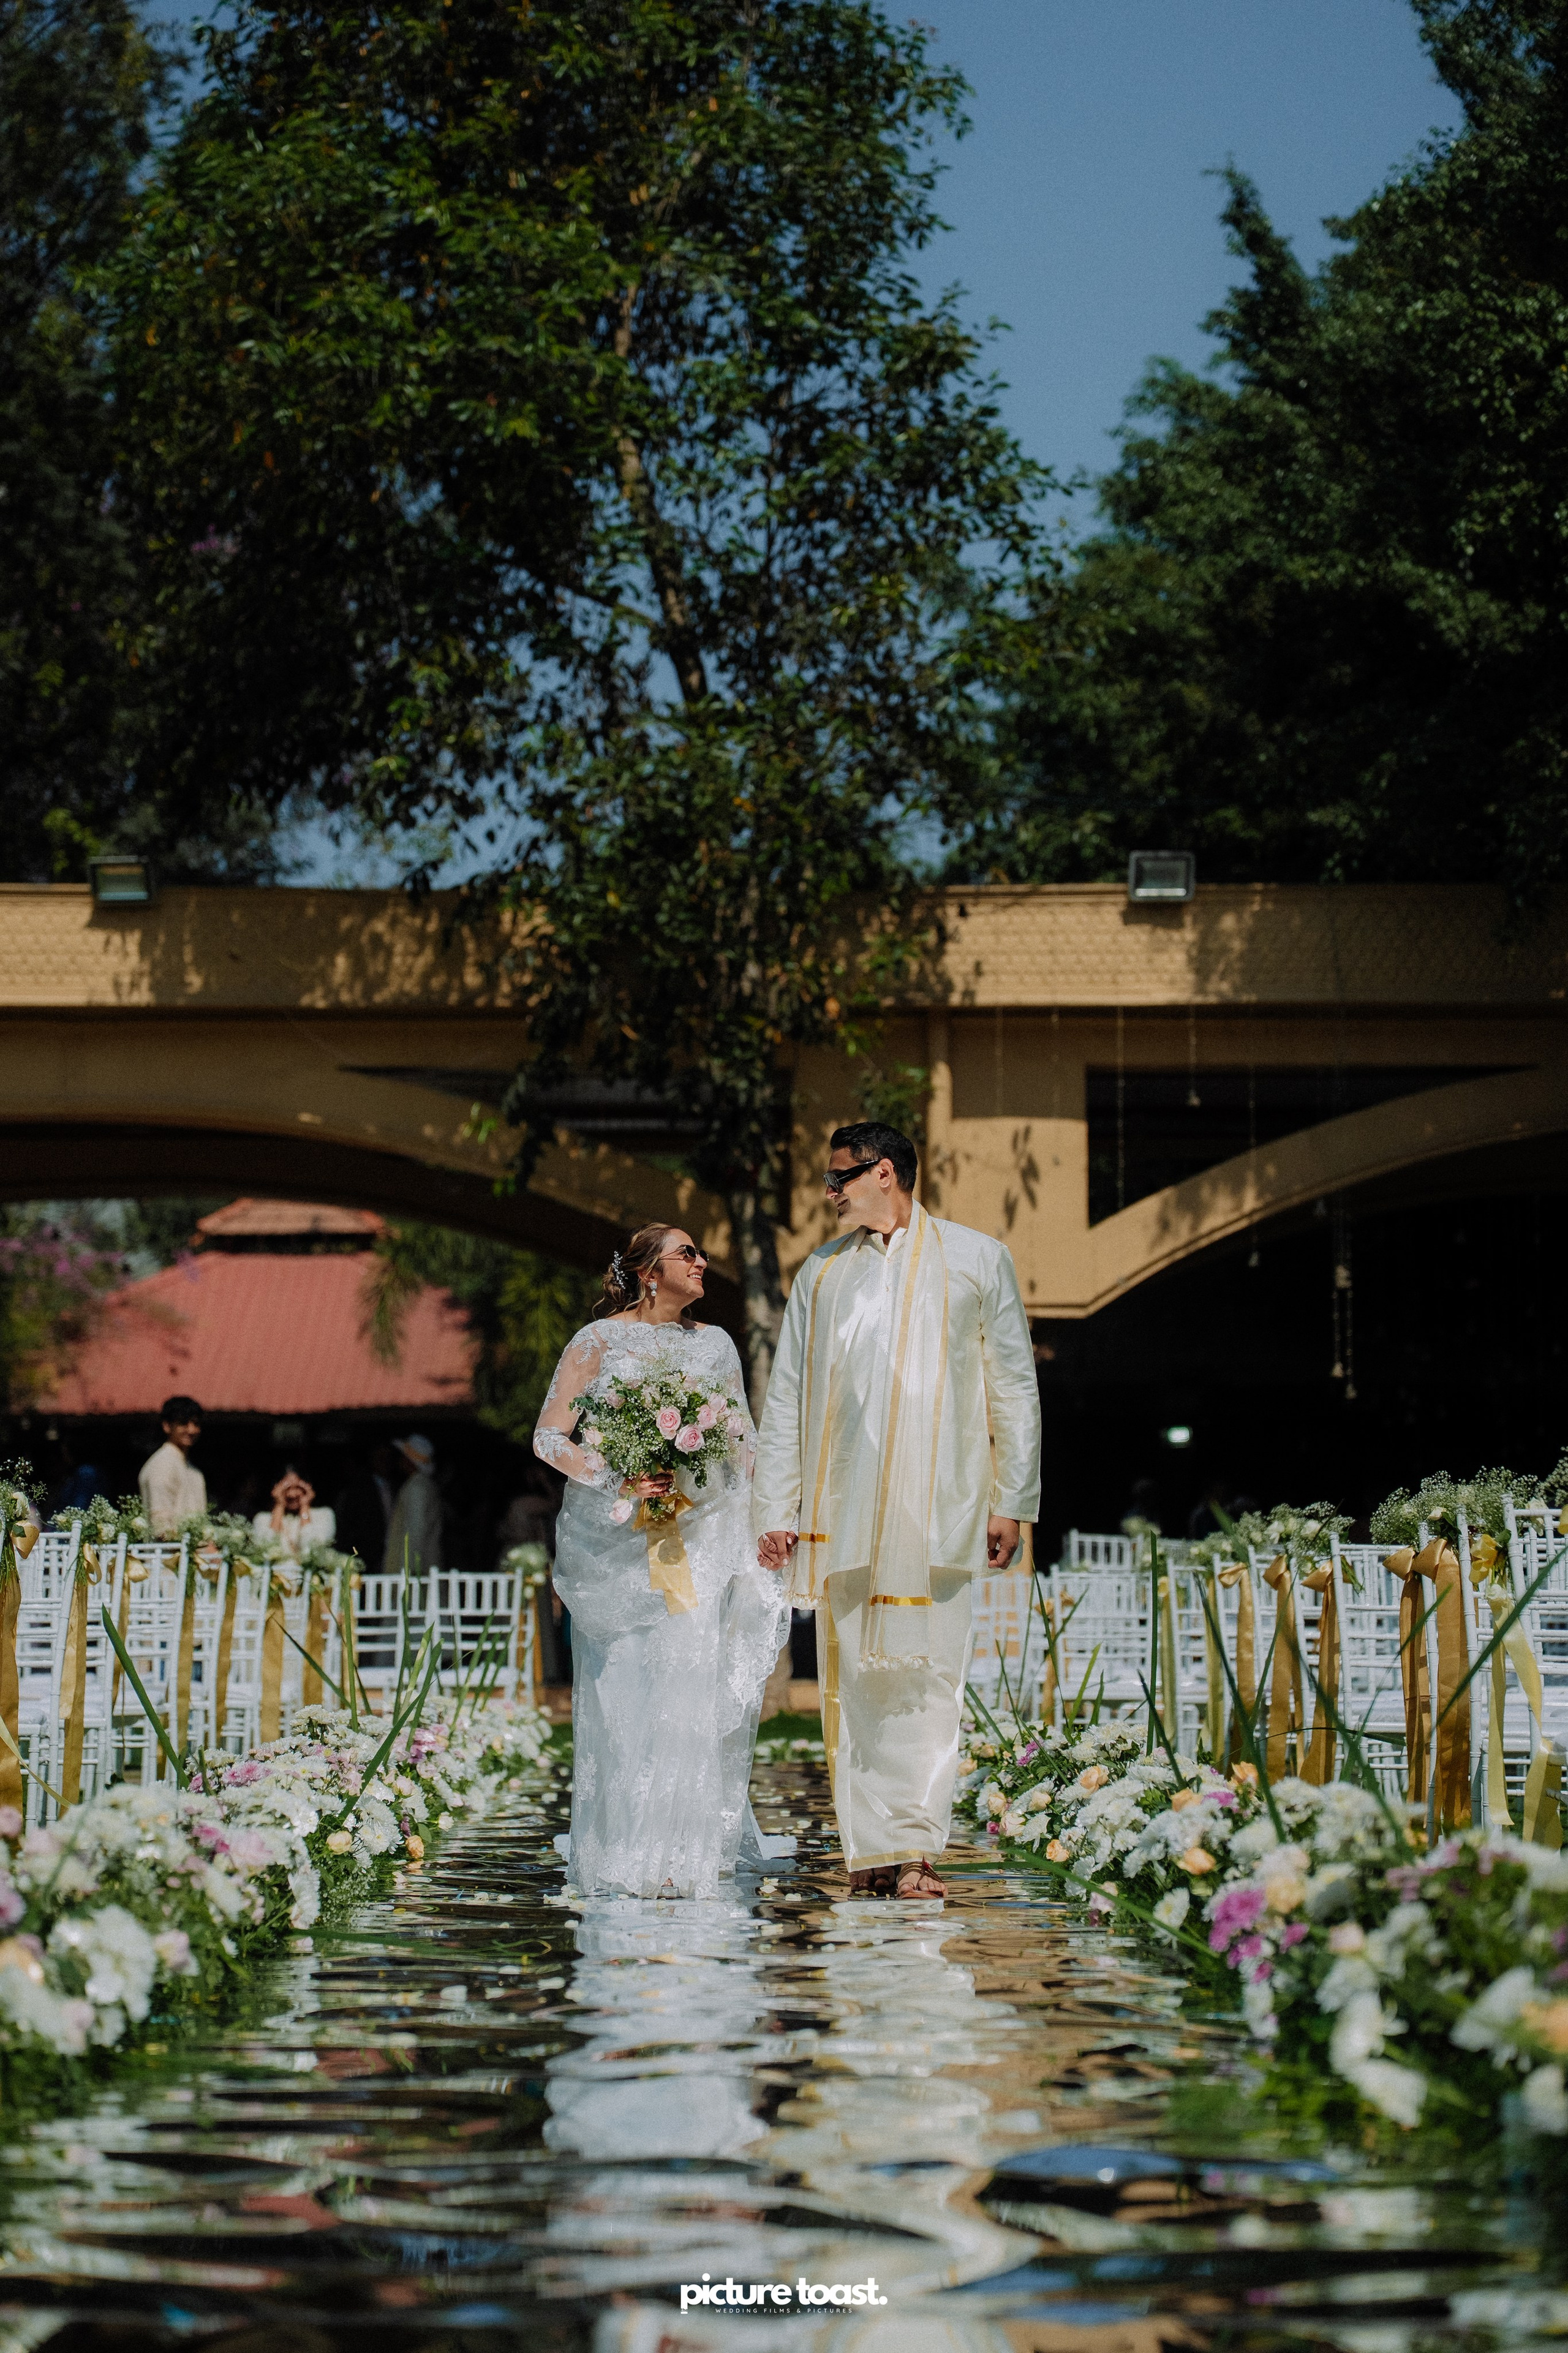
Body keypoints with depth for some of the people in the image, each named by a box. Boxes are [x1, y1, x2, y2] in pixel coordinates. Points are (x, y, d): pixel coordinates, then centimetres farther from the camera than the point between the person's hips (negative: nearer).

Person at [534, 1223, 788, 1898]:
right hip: (619, 1539, -3)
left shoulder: (715, 1344, 15)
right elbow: (550, 1438, -1)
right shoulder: (599, 1341, 2)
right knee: (626, 1687, -8)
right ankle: (628, 1857, -6)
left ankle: (696, 1846, -2)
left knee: (698, 1687, -6)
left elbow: (743, 1443, 18)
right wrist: (615, 1480, -15)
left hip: (703, 1533, 3)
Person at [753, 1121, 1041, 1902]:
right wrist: (775, 1507, 7)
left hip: (936, 1508, -3)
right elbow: (785, 1396, 15)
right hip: (840, 1508, 3)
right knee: (853, 1679, 0)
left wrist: (1010, 1500, 3)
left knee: (926, 1676, -8)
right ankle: (869, 1851, 3)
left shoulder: (975, 1261, 10)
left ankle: (915, 1844, -8)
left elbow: (1014, 1386, 9)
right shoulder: (821, 1273, 17)